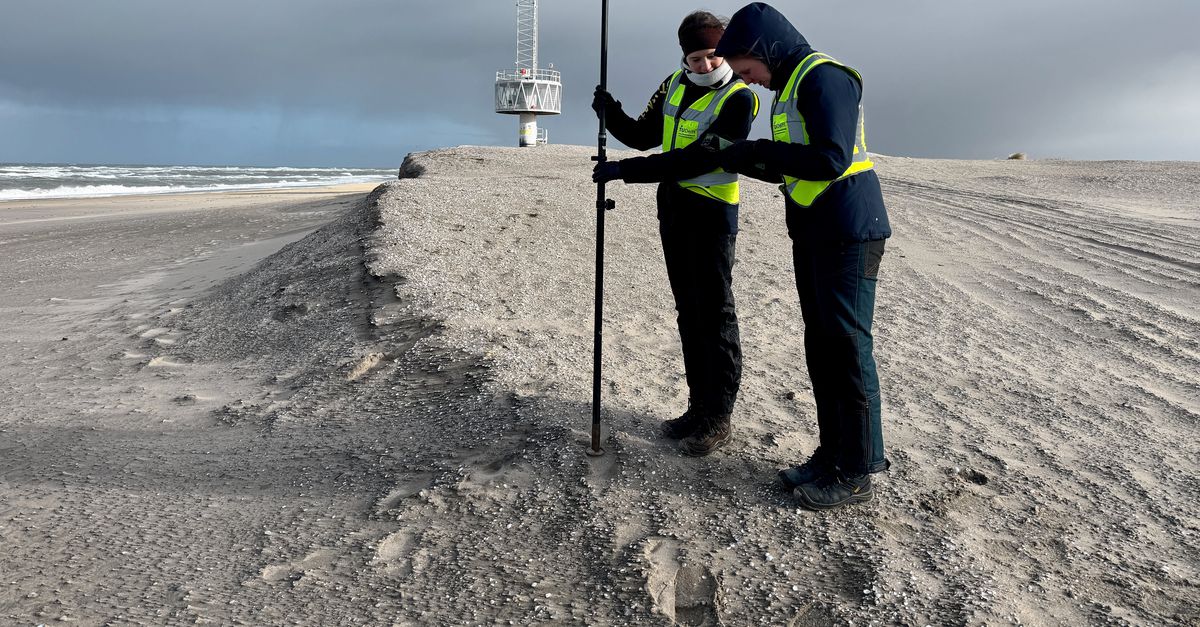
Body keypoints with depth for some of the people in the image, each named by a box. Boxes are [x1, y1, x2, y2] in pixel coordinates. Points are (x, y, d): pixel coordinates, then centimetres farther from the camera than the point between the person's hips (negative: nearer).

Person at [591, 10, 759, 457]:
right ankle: (699, 406, 21)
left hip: (712, 210, -7)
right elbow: (644, 137, 17)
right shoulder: (675, 85, 9)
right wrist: (611, 114, -3)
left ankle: (719, 417, 7)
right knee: (688, 311, 11)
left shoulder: (739, 98, -14)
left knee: (715, 314, -3)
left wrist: (625, 170, -24)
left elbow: (697, 160, -23)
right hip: (672, 205, 7)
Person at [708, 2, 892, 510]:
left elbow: (831, 159, -25)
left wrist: (758, 149, -17)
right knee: (821, 348, 12)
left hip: (847, 236, -10)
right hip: (813, 237, 10)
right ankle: (832, 455, 23)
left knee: (848, 349, -5)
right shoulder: (791, 88, 18)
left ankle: (858, 473, 5)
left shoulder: (824, 77, -12)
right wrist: (737, 161, 11)